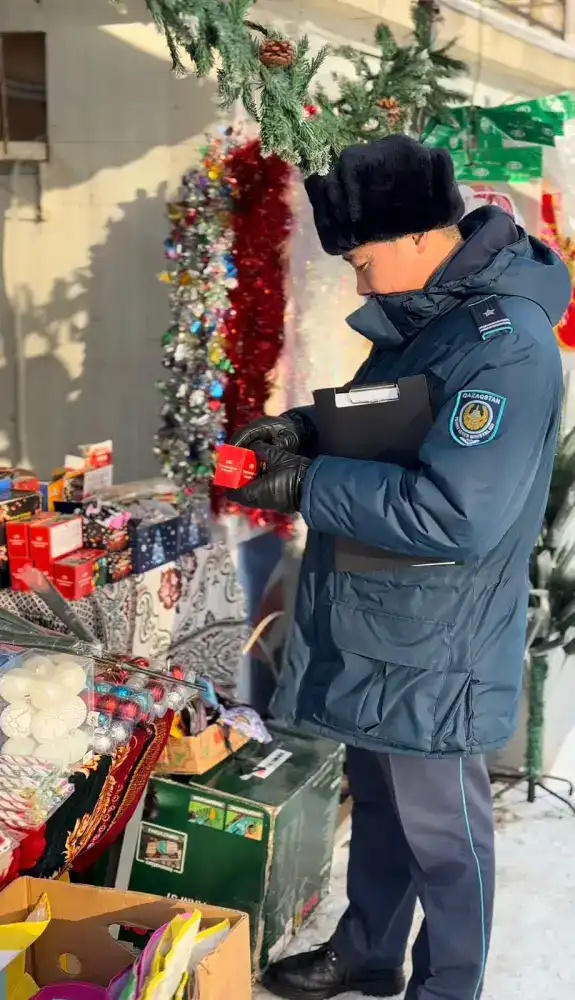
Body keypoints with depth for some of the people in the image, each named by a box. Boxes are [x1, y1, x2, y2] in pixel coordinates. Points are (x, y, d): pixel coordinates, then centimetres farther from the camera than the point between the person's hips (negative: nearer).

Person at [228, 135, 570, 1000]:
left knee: (441, 831, 10)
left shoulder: (505, 344, -26)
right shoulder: (420, 314, 4)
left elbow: (454, 514, -32)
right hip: (371, 629, 9)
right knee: (376, 802, 25)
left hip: (433, 649, -9)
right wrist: (310, 427, -1)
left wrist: (309, 486, -24)